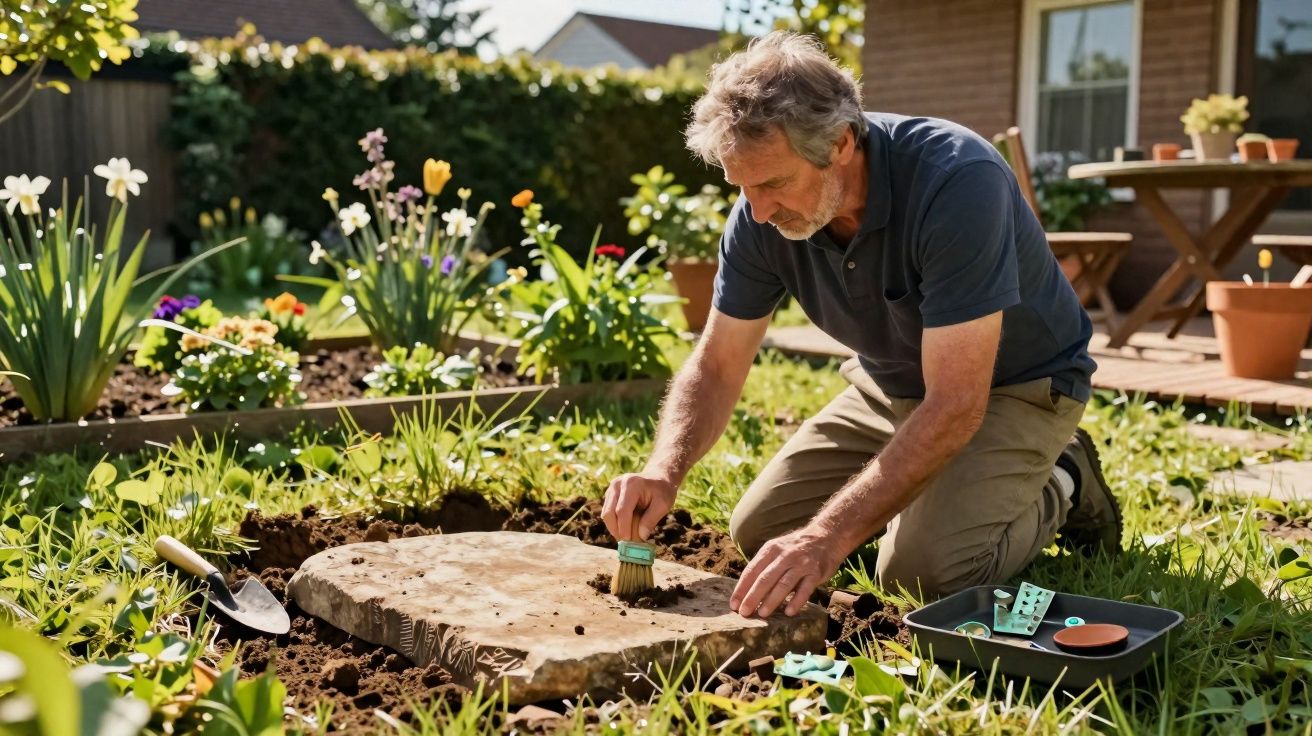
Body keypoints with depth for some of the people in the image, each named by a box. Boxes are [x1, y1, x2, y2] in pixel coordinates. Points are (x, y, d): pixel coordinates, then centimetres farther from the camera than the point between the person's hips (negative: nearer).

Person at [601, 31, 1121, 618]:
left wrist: (830, 536, -43)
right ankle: (923, 482, 21)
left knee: (923, 569, -26)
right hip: (893, 386, 6)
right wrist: (663, 473, -28)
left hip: (1014, 386, -6)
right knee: (758, 529, 0)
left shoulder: (956, 183, -36)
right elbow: (716, 366, -8)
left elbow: (955, 406, -38)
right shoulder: (761, 215, -18)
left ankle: (1057, 488, 4)